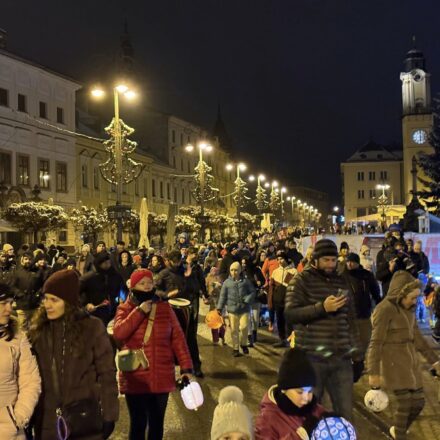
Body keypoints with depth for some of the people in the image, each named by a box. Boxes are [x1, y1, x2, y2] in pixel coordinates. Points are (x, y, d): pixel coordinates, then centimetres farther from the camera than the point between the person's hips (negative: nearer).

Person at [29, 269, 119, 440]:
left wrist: (109, 415, -7)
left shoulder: (92, 327, -9)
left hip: (85, 418, -3)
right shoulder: (38, 329, 0)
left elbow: (107, 374, -6)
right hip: (47, 420, 3)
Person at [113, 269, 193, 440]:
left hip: (162, 377, 2)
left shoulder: (164, 307, 3)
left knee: (157, 423, 12)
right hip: (135, 378, -2)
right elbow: (118, 333, -18)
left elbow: (178, 338, 1)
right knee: (138, 423, 3)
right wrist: (139, 312, -17)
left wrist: (186, 367, -6)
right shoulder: (125, 309, 0)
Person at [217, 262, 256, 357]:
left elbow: (252, 292, 6)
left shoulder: (245, 281, 3)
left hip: (244, 309, -1)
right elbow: (223, 296, 5)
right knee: (234, 330, 4)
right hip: (232, 309, 1)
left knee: (244, 327, -9)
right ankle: (235, 348, 17)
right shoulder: (227, 282, 4)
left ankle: (244, 344, 17)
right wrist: (219, 308, -2)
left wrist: (247, 300, -10)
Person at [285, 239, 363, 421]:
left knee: (345, 413, 8)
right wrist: (322, 308, -22)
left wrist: (357, 356, 15)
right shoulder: (301, 281, -1)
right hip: (311, 359, -4)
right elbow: (290, 314, -14)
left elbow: (350, 322, 17)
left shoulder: (341, 282, 13)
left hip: (341, 359, 4)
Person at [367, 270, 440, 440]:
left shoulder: (407, 309, 9)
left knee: (418, 402, 9)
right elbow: (376, 343, -17)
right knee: (404, 403, -7)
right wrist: (373, 373, -19)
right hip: (393, 362, -8)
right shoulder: (385, 309, -17)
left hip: (409, 360, 8)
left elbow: (416, 336, 17)